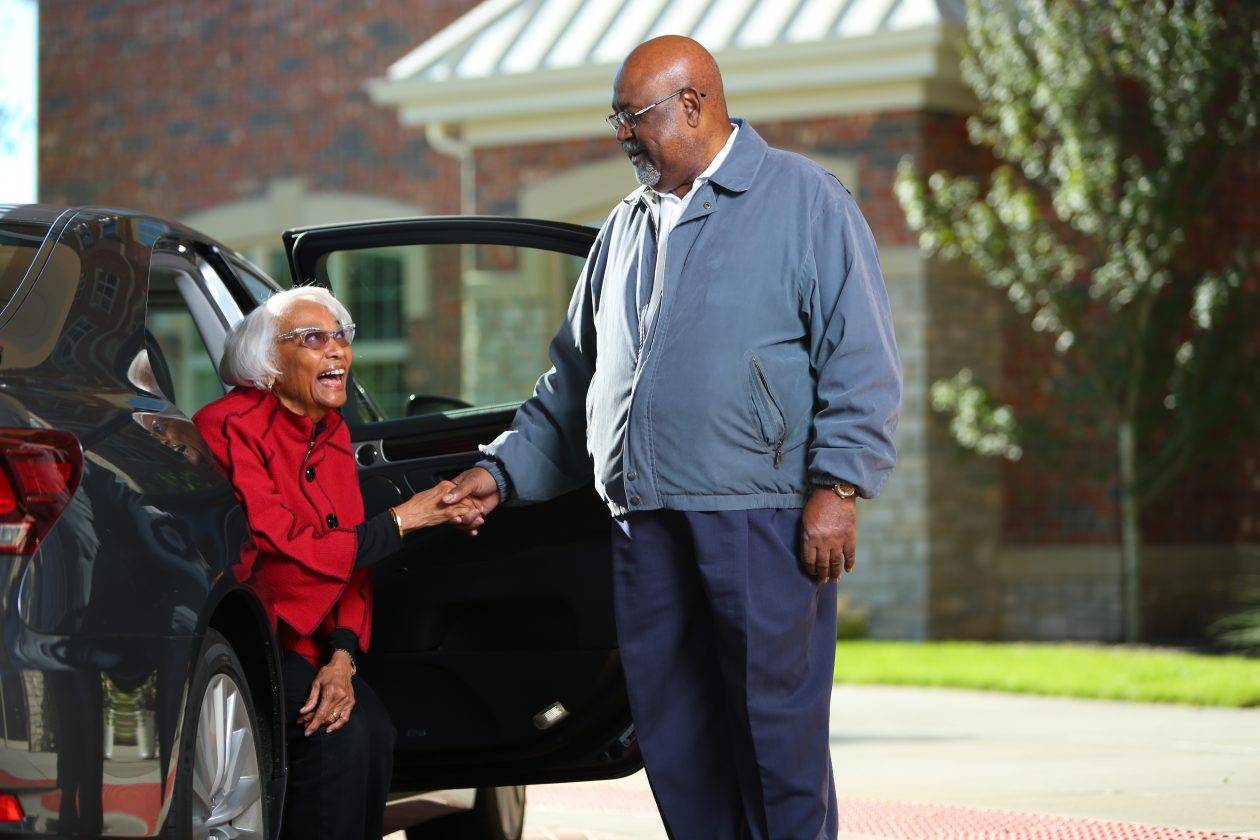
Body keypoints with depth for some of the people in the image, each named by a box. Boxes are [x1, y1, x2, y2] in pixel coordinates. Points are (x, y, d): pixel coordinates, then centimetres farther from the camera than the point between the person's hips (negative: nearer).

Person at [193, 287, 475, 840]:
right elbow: (279, 556, -23)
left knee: (373, 729, -17)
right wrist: (399, 521, -17)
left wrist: (342, 656, -11)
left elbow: (351, 561, 8)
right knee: (339, 734, -26)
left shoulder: (332, 435, 10)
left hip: (294, 639, 7)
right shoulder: (231, 429, -16)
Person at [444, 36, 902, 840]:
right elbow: (574, 380, 28)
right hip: (646, 520, 7)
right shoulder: (626, 229, 22)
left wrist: (836, 488, -13)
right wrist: (504, 472, 19)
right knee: (672, 729, 7)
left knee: (775, 722, -6)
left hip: (762, 522, -6)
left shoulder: (804, 201, 2)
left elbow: (861, 360, -5)